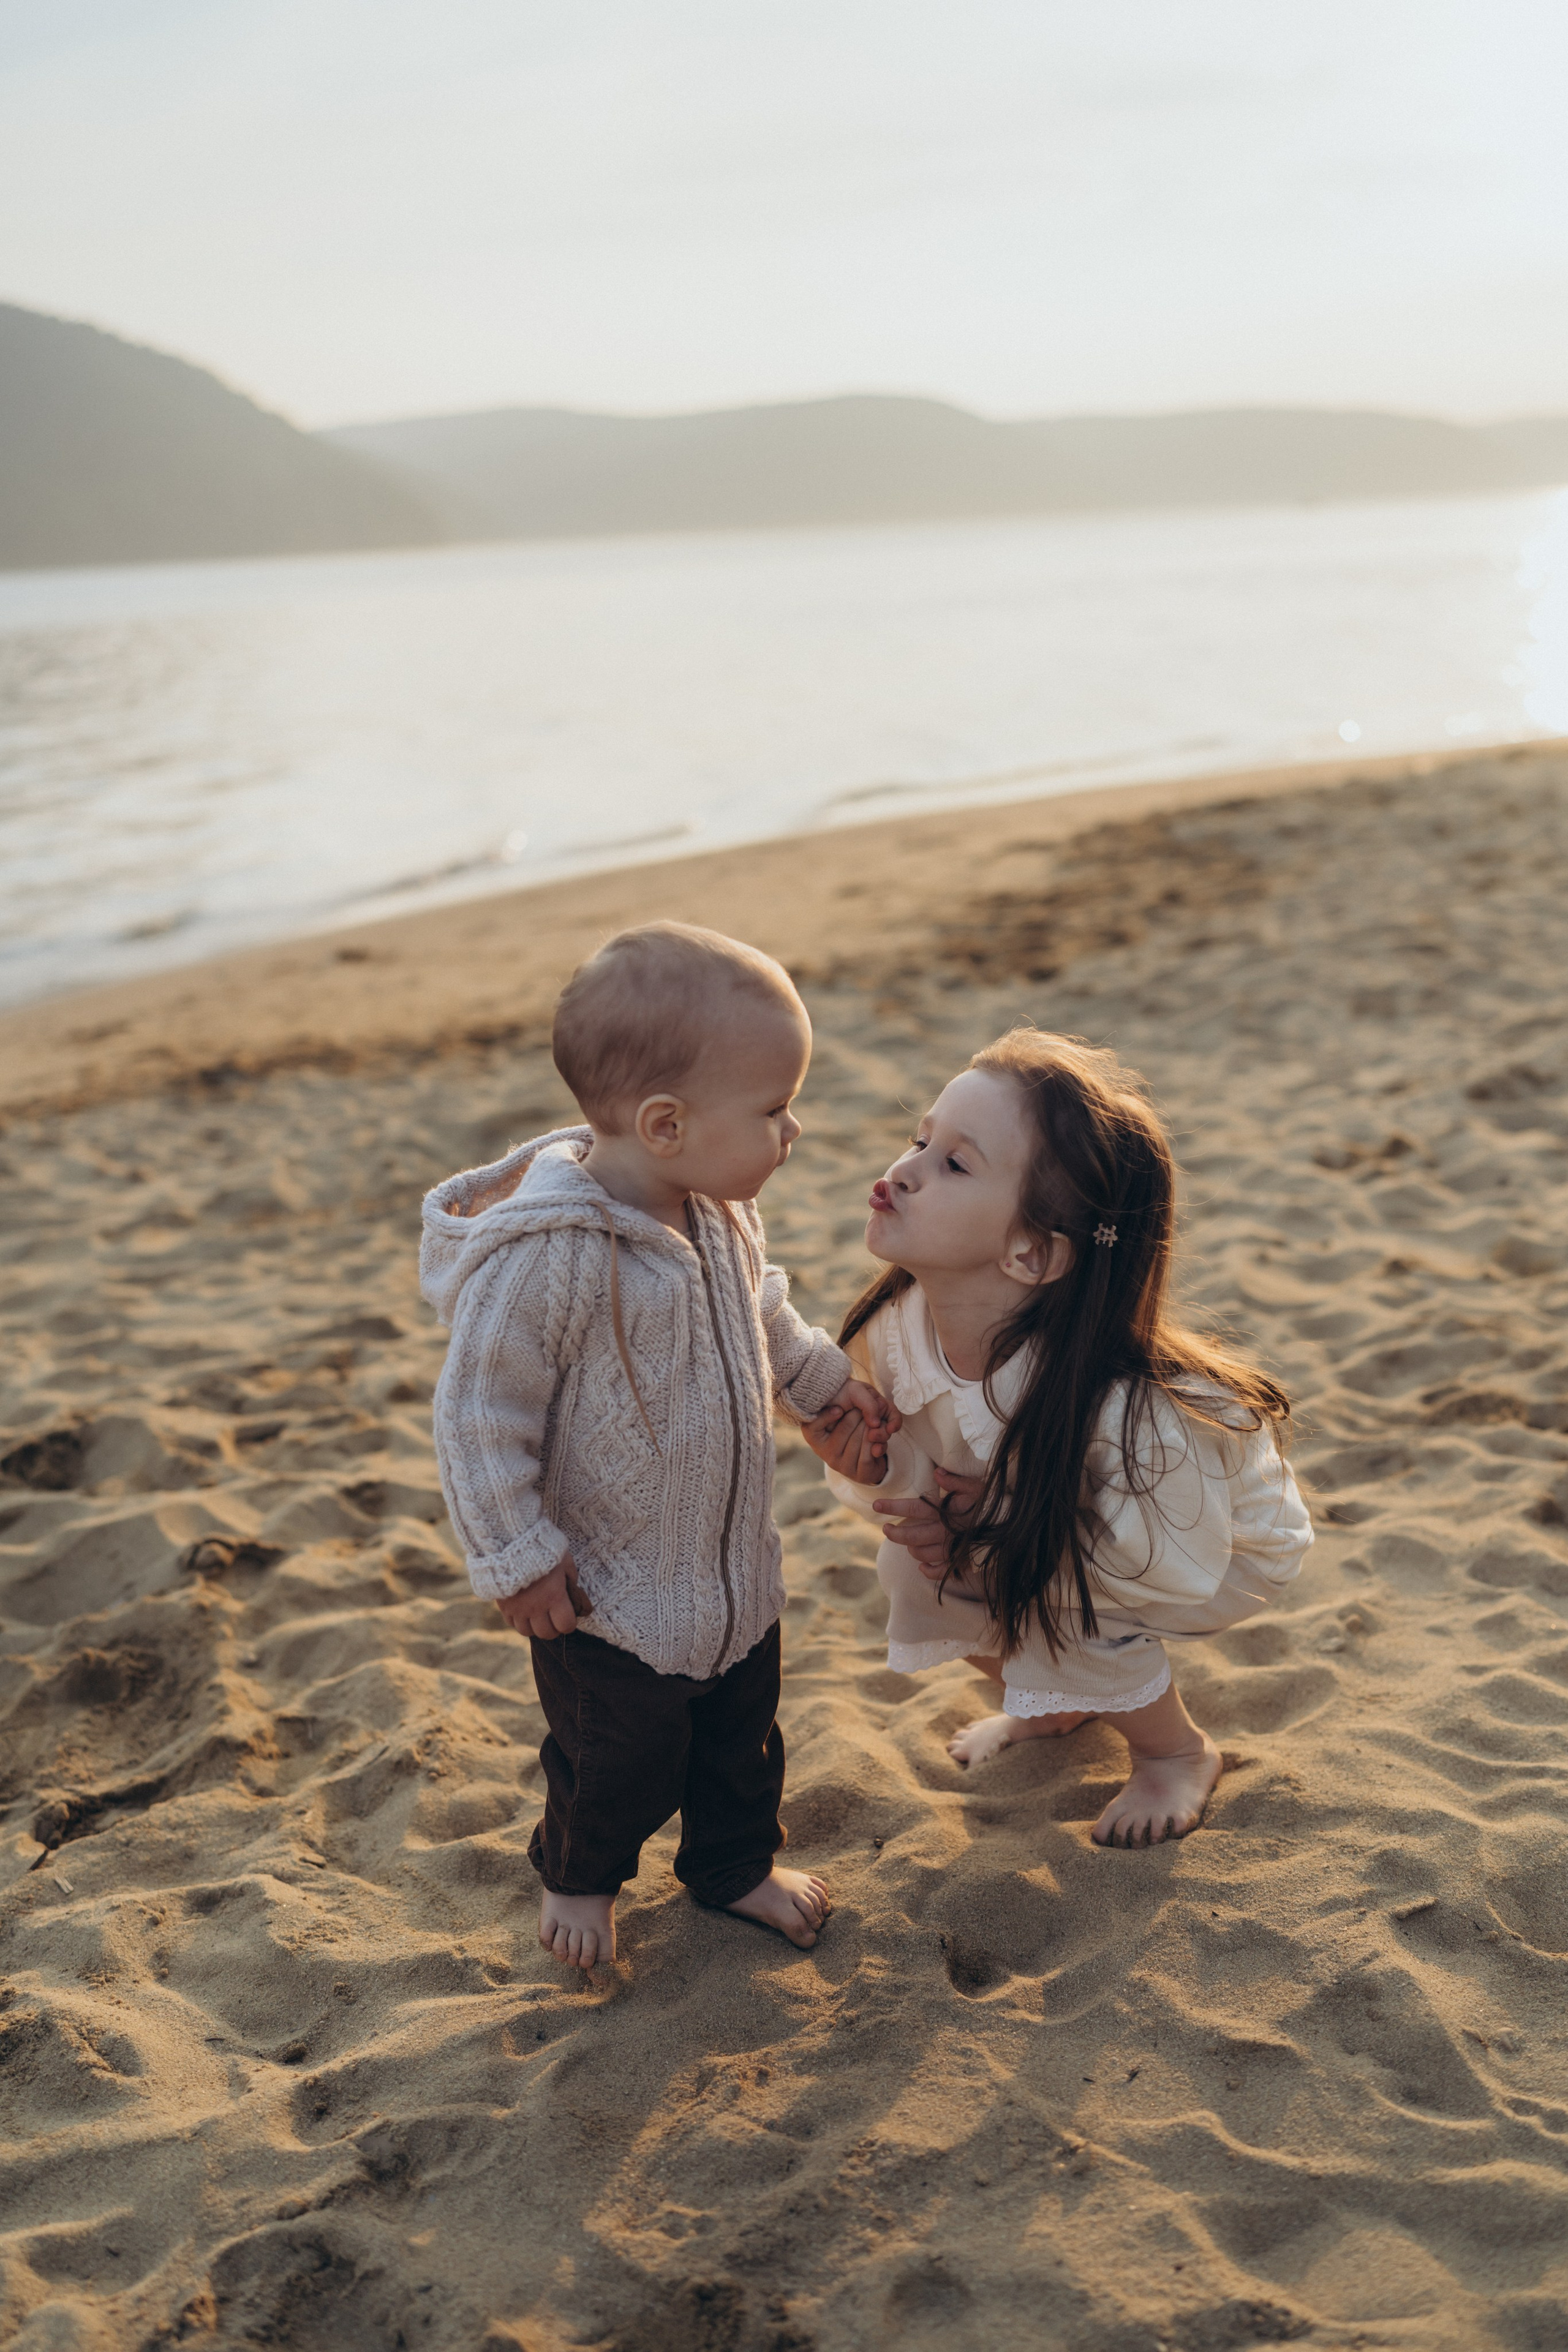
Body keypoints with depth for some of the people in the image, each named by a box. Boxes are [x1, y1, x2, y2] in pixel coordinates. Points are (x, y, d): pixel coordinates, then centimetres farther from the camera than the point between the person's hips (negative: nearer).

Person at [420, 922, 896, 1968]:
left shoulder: (723, 1211, -8)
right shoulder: (549, 1258, -35)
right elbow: (479, 1415, -25)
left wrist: (827, 1378, 19)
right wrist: (516, 1560, -20)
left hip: (736, 1569, 7)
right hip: (608, 1601, -6)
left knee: (742, 1734, 26)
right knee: (617, 1763, 18)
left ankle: (736, 1862, 53)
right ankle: (579, 1875, 49)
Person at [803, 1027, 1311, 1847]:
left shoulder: (1128, 1411, -42)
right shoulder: (900, 1325, -23)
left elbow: (1184, 1566, -29)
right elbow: (933, 1471, -5)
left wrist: (1002, 1533, -33)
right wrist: (873, 1466, -28)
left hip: (1228, 1547, -6)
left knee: (1058, 1612, -28)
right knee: (917, 1566, -11)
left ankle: (1180, 1752, 6)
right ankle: (1051, 1708, 21)